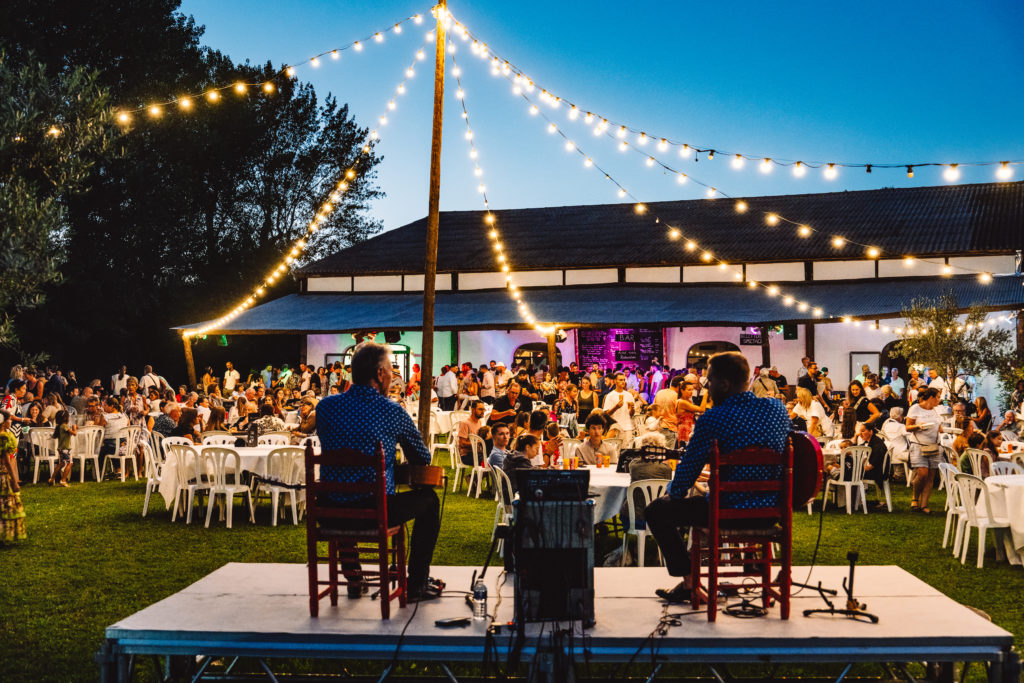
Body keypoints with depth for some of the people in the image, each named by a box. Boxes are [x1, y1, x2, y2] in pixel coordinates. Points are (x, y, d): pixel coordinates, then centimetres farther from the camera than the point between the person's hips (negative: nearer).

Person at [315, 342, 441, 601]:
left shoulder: (325, 406, 2)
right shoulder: (392, 412, -8)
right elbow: (423, 458, 5)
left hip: (329, 513, 4)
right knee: (428, 499, 23)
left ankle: (353, 579, 43)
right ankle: (416, 584, 25)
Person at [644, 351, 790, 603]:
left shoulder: (713, 419, -16)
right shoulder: (778, 408, 2)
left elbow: (690, 467, -8)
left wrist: (672, 494, 15)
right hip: (771, 512, 7)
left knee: (656, 511, 12)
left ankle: (689, 582, 13)